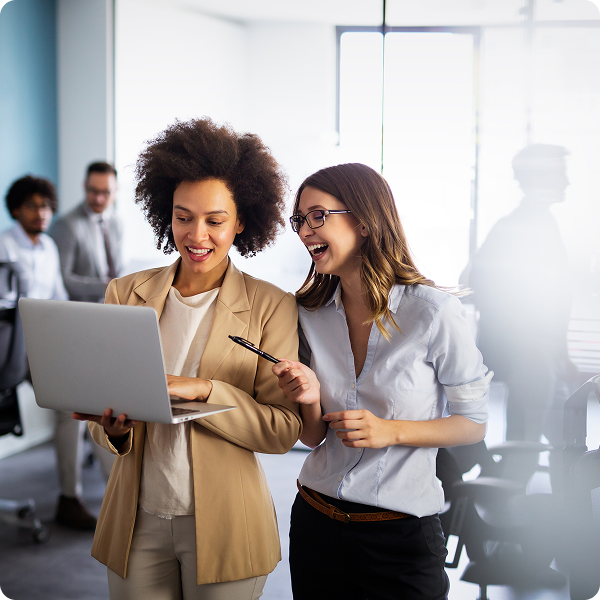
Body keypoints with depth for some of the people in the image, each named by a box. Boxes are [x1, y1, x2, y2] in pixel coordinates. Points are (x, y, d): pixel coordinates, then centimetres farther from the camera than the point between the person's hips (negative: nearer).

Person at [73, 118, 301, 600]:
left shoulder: (271, 308, -6)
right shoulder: (125, 295, 3)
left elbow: (283, 429, -11)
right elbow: (102, 410, 7)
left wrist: (202, 390, -24)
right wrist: (113, 428, -16)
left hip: (223, 524, -2)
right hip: (137, 522, 3)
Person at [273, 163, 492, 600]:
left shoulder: (434, 311, -13)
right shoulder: (311, 314, 2)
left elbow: (474, 423, -6)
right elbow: (314, 437, 7)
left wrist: (392, 432, -19)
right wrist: (310, 400, -14)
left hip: (402, 534, -4)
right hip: (317, 525, 5)